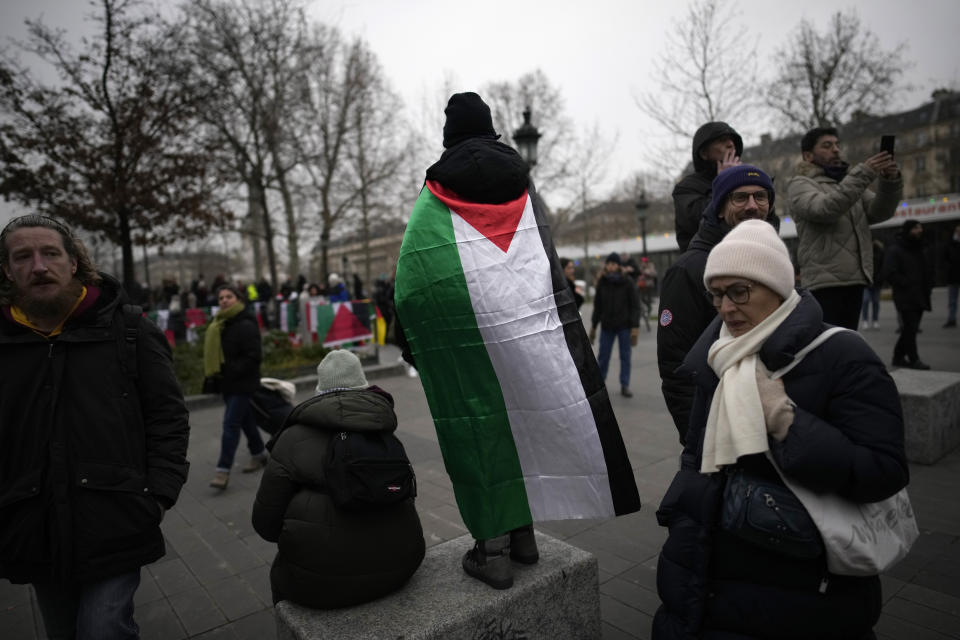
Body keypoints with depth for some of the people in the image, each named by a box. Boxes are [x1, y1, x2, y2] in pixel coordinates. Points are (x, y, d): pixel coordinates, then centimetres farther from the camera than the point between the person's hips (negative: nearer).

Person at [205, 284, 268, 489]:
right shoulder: (218, 324, 10)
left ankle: (223, 470, -4)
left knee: (231, 424, -8)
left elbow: (253, 356, -21)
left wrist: (231, 371, -22)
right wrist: (212, 372, 5)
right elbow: (213, 352, 21)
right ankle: (259, 453, 35)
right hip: (227, 383, 8)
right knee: (245, 419, 19)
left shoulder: (246, 325, -17)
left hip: (243, 383, -8)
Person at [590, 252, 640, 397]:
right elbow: (597, 306, 10)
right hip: (606, 326, 2)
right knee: (603, 356, 6)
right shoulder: (602, 283, 3)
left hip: (624, 326, -2)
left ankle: (625, 386, 14)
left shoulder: (628, 283, -7)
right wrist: (593, 326, 11)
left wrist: (635, 327, -14)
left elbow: (635, 306, -7)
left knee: (625, 357, 5)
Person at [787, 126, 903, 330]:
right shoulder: (800, 183, 2)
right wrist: (864, 173, -23)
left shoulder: (851, 182, 22)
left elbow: (879, 212, 6)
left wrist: (890, 181, -12)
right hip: (824, 283, -7)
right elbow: (823, 209, -19)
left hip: (856, 281, 7)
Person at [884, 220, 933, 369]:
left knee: (909, 329, 10)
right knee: (910, 328, -9)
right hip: (905, 299, -8)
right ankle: (914, 359, -4)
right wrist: (908, 285, -16)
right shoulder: (894, 250, -6)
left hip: (919, 299, 8)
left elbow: (926, 272, 28)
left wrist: (927, 286, 11)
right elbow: (890, 273, -16)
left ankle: (899, 357, 19)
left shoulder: (917, 250, 20)